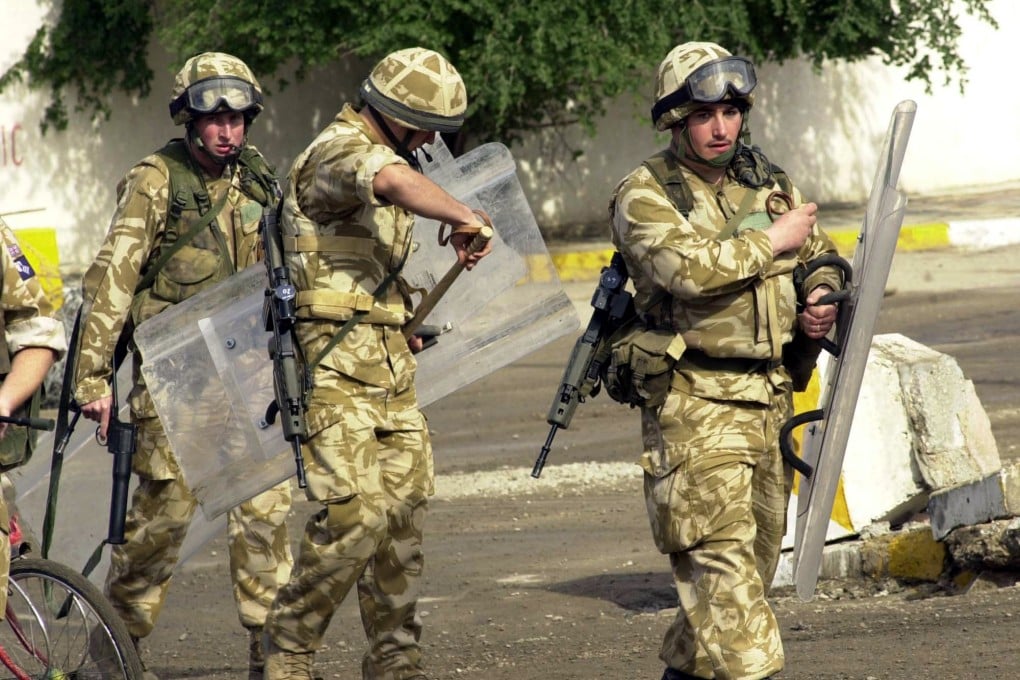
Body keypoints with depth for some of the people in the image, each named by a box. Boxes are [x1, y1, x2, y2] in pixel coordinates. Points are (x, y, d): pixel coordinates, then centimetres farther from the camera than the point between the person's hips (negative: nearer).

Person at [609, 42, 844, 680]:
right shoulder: (644, 196, -7)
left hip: (771, 399, 7)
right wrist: (772, 239, -13)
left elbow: (823, 259, 26)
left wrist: (821, 302, 3)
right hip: (696, 402, -7)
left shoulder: (769, 182, 13)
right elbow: (688, 268, -24)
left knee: (758, 553, 13)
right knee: (721, 555, -15)